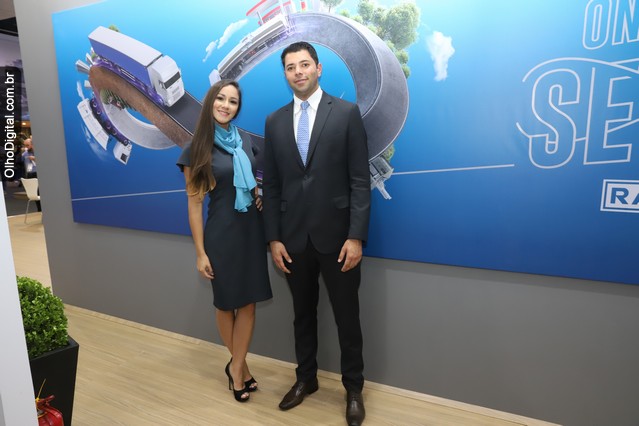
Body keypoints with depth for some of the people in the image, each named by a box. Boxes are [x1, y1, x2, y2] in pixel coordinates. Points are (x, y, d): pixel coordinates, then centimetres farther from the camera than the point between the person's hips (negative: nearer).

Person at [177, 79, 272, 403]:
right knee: (226, 302, 12)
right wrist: (200, 252, -9)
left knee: (248, 302, 7)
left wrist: (261, 195, -2)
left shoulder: (245, 140, 5)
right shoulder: (196, 149, -7)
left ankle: (236, 366, 26)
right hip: (221, 233, -3)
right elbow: (194, 203, -7)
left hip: (252, 228, 4)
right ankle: (239, 362, 35)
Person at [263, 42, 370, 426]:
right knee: (303, 313, 18)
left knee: (347, 317, 10)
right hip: (294, 237, 3)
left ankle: (353, 388, 32)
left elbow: (360, 180, -7)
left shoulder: (347, 112, -3)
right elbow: (271, 186, 6)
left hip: (337, 235, -3)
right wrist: (274, 238, 1)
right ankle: (306, 378, 39)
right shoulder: (275, 122, 7)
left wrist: (356, 236, -13)